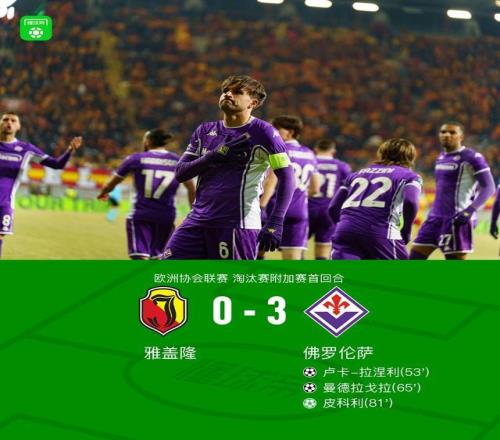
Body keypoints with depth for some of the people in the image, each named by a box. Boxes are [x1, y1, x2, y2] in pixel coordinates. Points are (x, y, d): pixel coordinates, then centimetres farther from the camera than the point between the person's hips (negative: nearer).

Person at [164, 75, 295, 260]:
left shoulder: (262, 133, -4)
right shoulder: (205, 131, 14)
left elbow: (287, 179, -9)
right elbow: (180, 173, 9)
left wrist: (274, 224, -19)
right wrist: (216, 155, -8)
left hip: (237, 224, -6)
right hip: (198, 219, 6)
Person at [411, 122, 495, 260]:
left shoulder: (472, 158, -9)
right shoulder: (441, 157, 16)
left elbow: (488, 187, -14)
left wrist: (471, 209, -26)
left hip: (457, 219, -9)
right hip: (435, 217, 9)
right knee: (415, 258, 4)